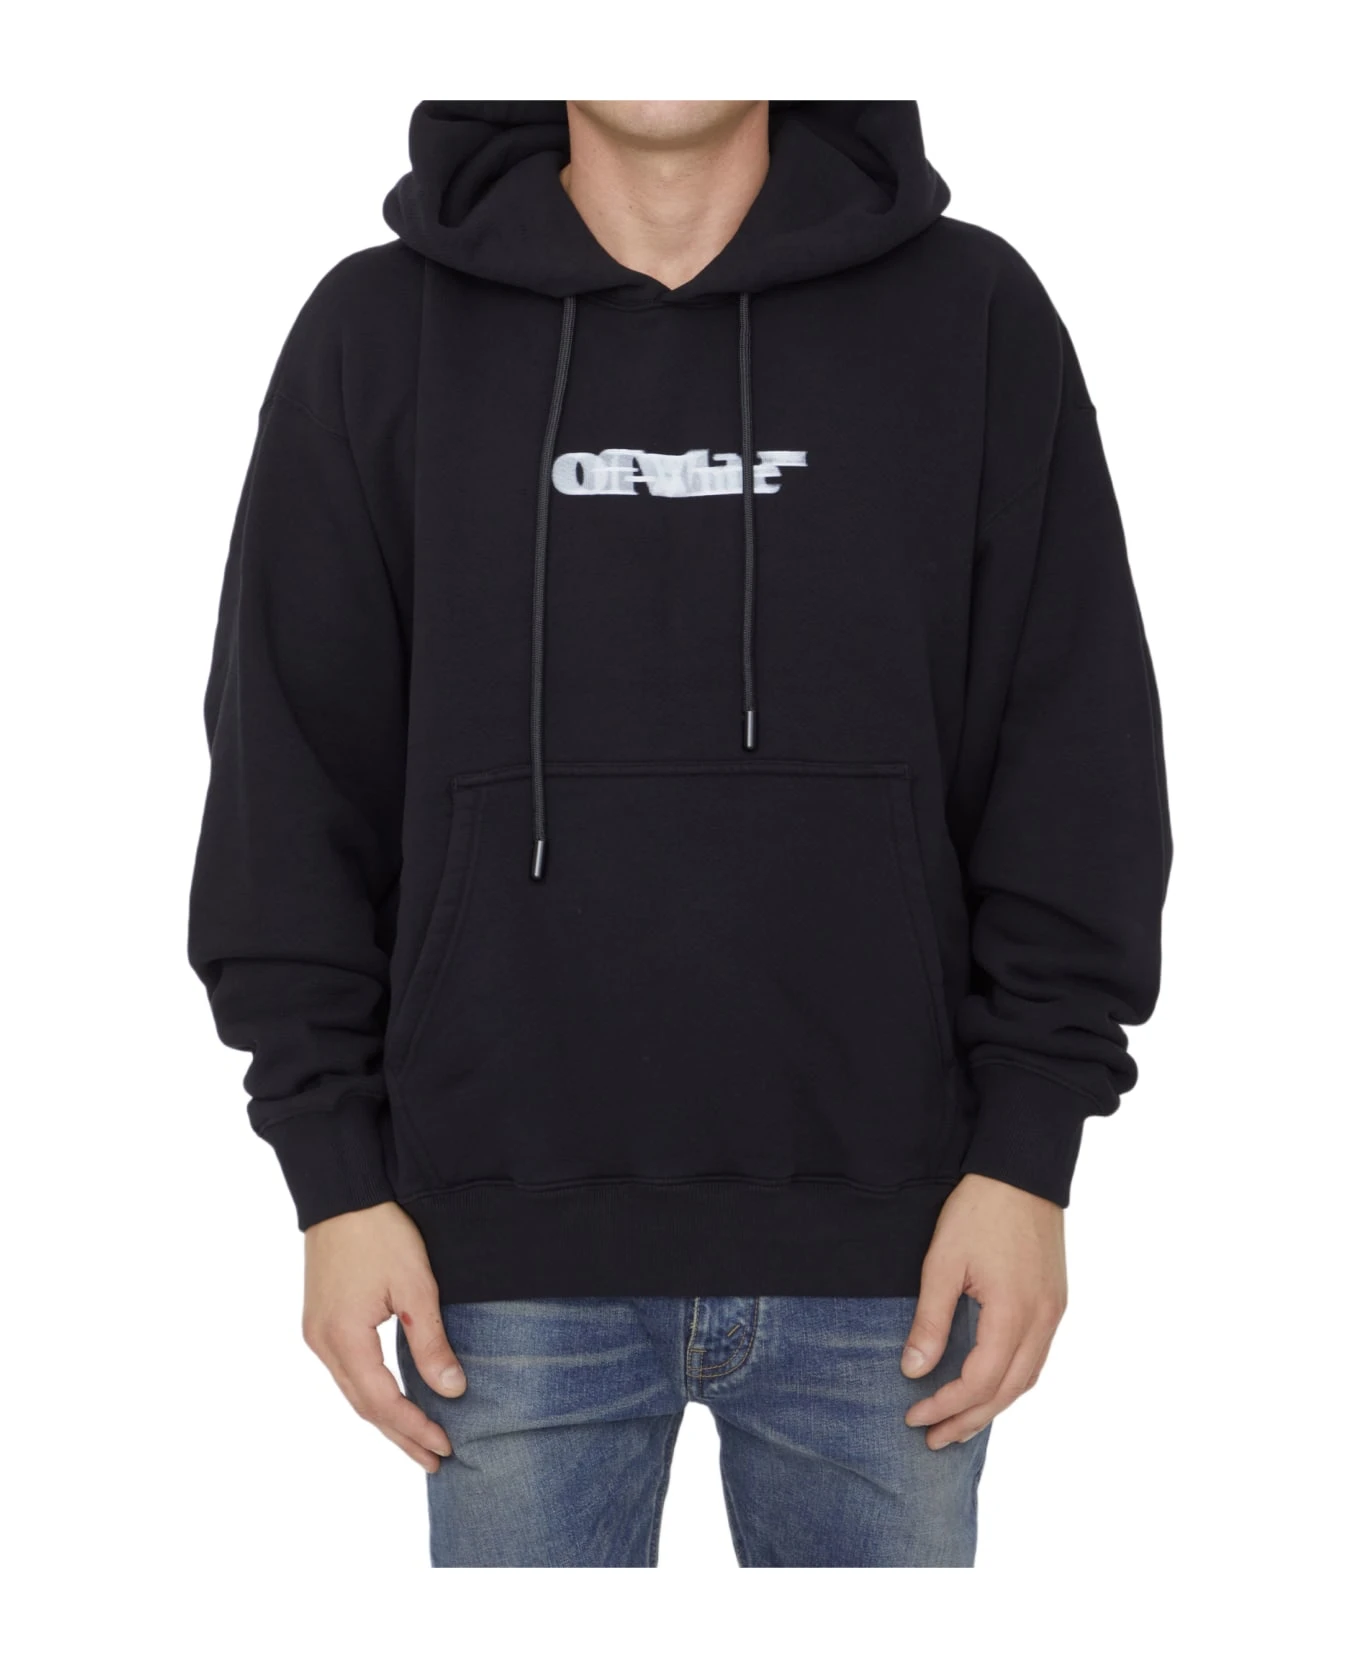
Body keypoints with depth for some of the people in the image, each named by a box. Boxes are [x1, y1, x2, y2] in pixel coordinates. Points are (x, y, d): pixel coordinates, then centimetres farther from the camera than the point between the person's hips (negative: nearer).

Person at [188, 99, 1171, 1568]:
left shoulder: (972, 312, 2)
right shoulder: (380, 331, 3)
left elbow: (1078, 764, 2)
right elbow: (292, 777, 3)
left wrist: (1030, 1147, -4)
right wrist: (335, 1170, -1)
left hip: (883, 1245, 1)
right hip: (512, 1248, 0)